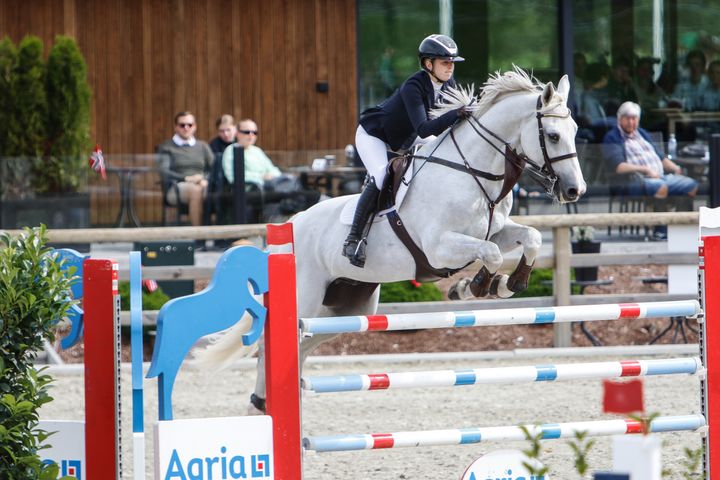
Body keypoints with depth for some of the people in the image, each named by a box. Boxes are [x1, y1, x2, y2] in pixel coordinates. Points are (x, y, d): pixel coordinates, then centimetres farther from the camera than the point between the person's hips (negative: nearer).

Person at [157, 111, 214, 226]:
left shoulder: (202, 146, 24)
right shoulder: (166, 147, 13)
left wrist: (205, 180, -9)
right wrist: (187, 178, -12)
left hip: (201, 184, 3)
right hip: (175, 189, -3)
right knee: (196, 190, -38)